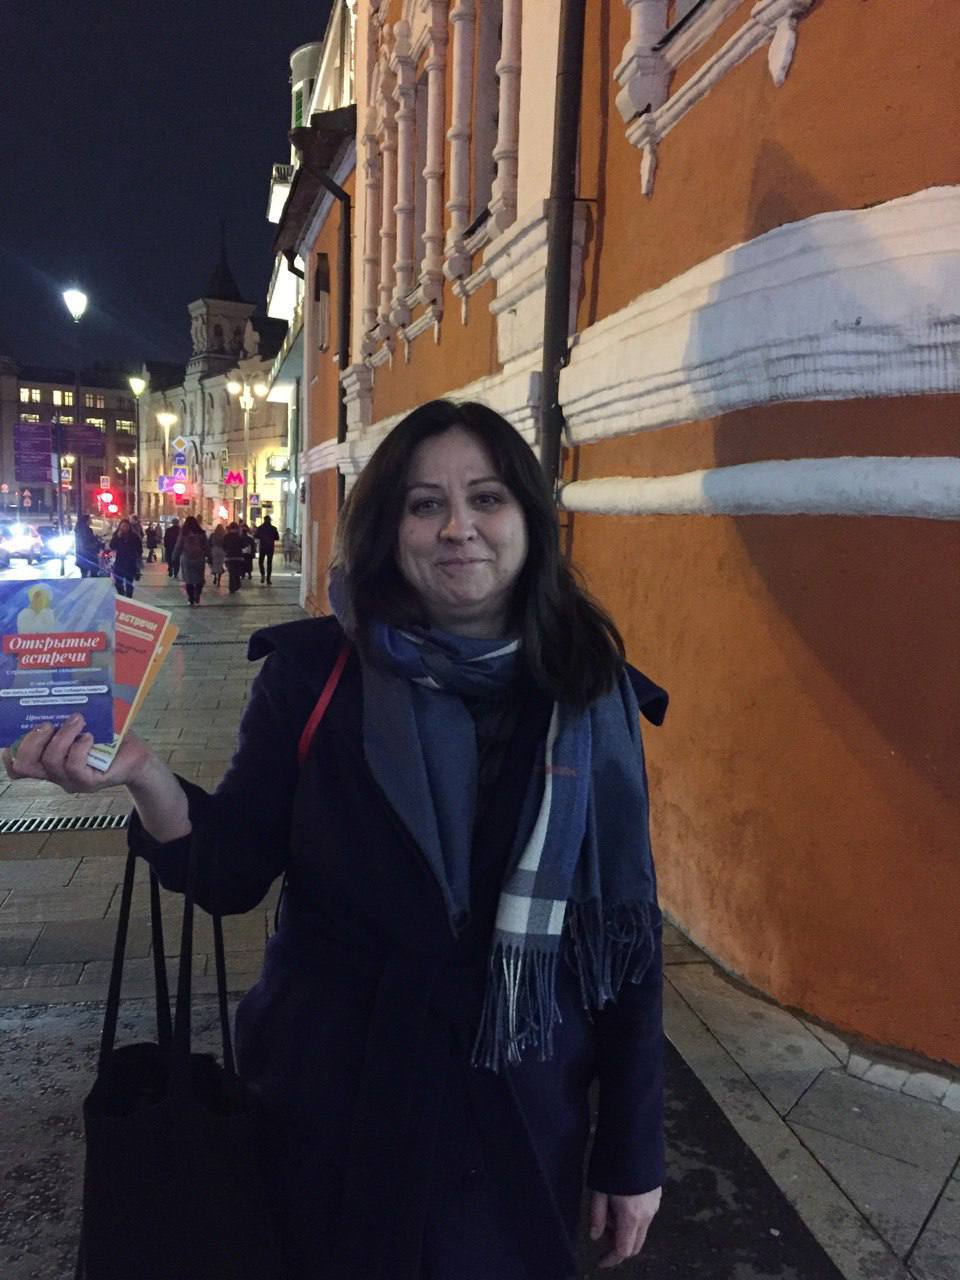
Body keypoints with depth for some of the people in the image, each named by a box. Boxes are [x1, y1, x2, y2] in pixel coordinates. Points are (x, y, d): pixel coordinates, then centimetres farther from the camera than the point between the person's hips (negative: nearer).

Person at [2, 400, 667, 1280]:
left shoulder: (590, 693, -8)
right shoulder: (315, 670, -11)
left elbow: (627, 923, -4)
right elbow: (234, 876, -6)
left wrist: (635, 1150, 0)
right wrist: (145, 777, -26)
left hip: (524, 1107, 1)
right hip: (336, 1093, 0)